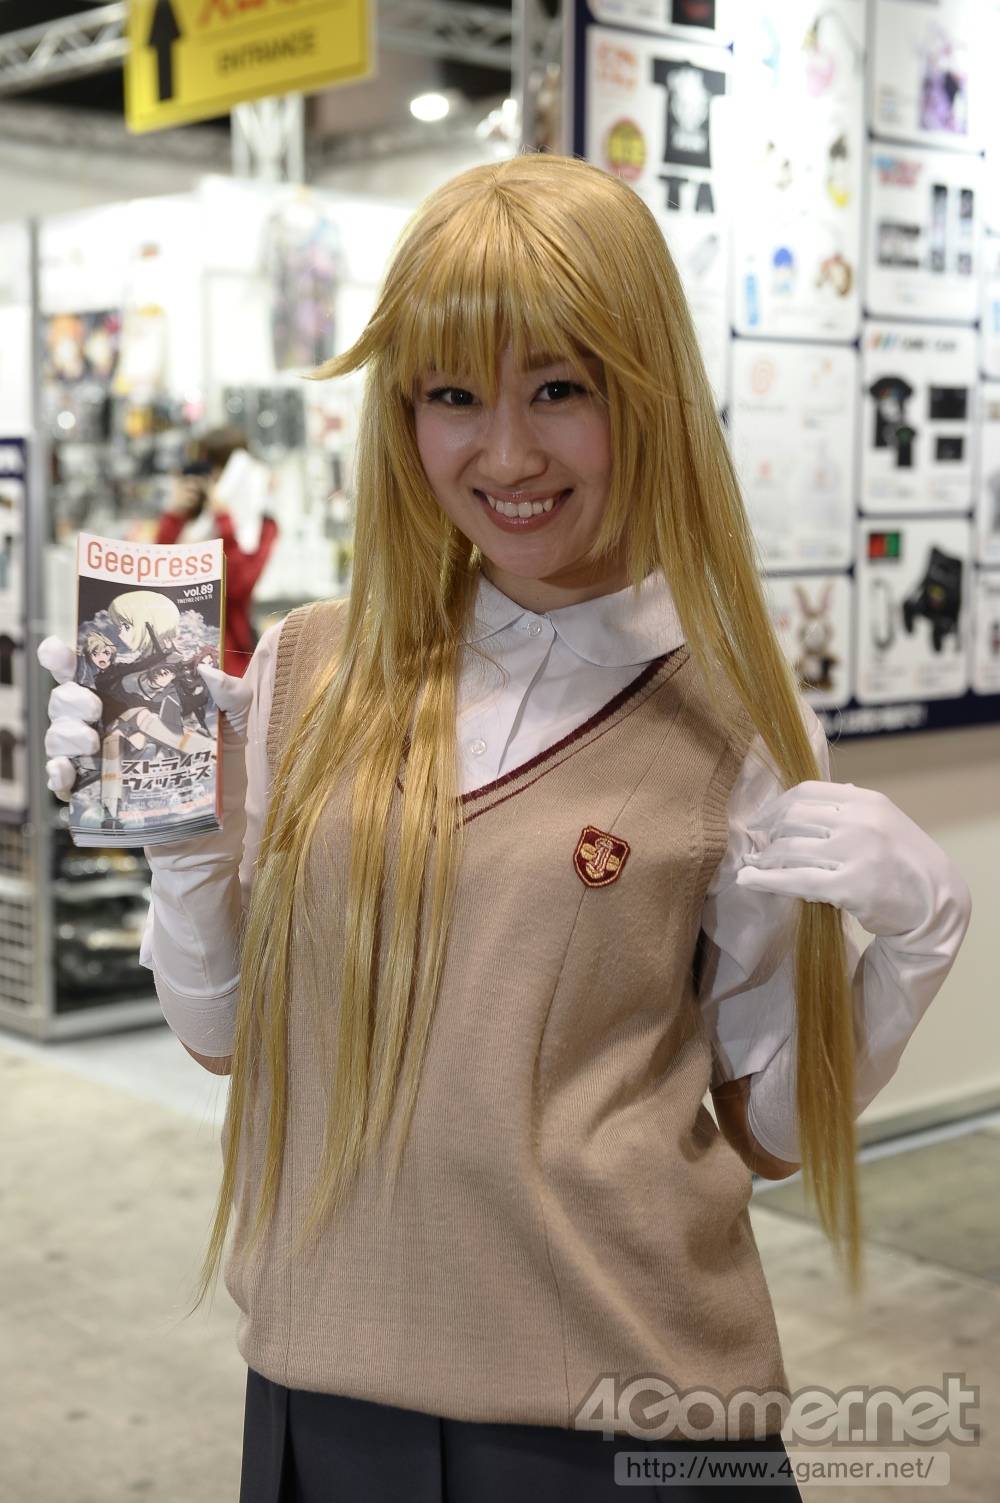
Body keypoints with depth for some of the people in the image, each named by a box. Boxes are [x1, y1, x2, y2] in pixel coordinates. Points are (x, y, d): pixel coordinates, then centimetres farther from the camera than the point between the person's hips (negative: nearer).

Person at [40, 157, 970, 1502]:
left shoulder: (737, 729, -8)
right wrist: (181, 834, -9)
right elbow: (226, 1031, 6)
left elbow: (775, 1125, -2)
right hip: (325, 1387, 3)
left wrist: (915, 931, -16)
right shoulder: (309, 675, -1)